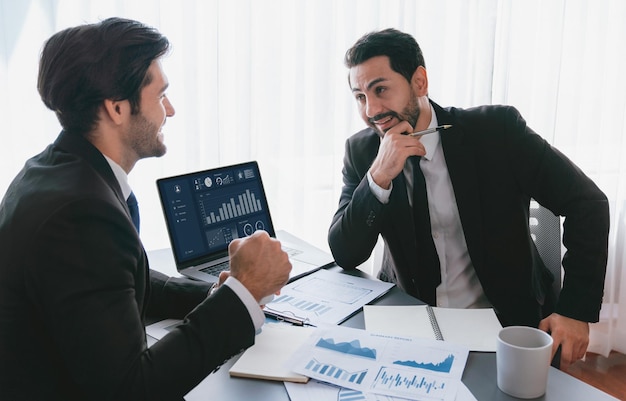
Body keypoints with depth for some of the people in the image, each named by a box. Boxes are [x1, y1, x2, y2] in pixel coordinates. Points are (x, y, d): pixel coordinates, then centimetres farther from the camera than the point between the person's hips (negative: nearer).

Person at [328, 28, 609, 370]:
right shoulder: (361, 151, -4)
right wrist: (379, 177, -24)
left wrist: (577, 309, -17)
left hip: (505, 324, -2)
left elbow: (587, 202, -8)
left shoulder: (496, 130, -12)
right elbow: (344, 255, -8)